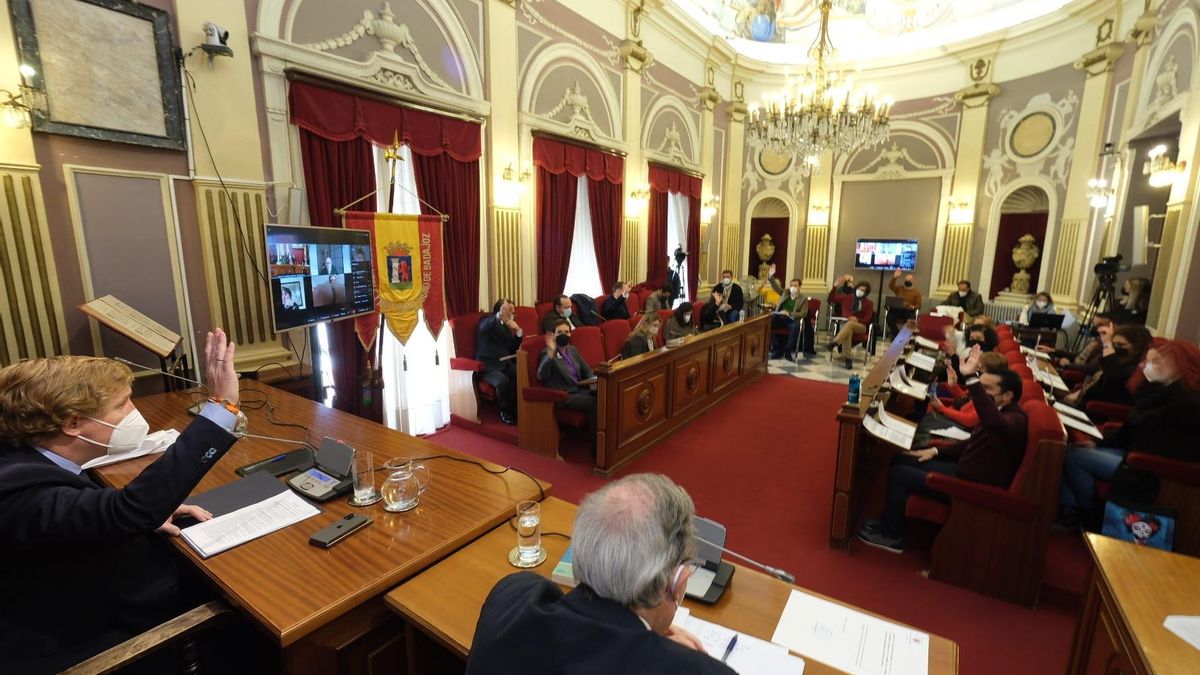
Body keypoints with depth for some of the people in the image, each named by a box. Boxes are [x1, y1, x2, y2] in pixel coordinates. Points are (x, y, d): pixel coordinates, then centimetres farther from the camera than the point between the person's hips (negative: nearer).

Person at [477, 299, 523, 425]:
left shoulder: (506, 326, 16)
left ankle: (515, 408, -3)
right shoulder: (486, 321, -2)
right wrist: (499, 315, -50)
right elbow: (484, 327, -30)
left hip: (505, 363, 6)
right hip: (488, 366, -6)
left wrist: (518, 332, -5)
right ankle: (505, 411, -8)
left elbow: (512, 349, 12)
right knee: (503, 381, -33)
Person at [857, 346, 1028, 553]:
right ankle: (891, 520, 19)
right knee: (900, 460, 8)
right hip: (964, 471, 10)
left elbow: (993, 423, -51)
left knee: (899, 474, -10)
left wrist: (971, 379, -56)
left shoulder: (1016, 419, -25)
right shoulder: (1003, 412, 7)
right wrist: (935, 451, 11)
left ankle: (892, 536, 7)